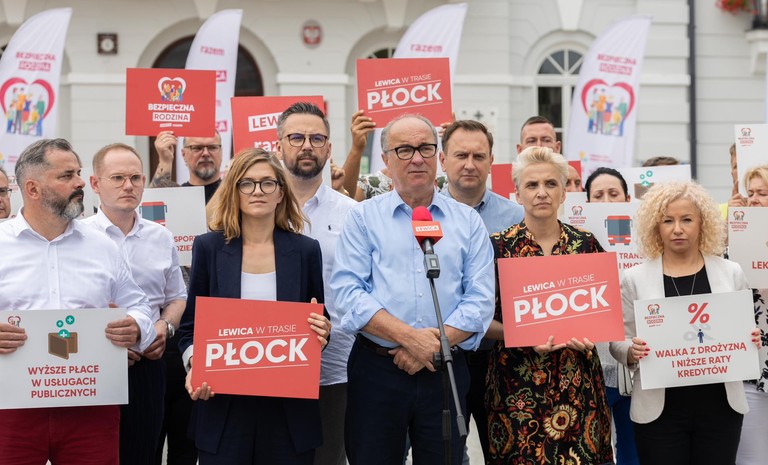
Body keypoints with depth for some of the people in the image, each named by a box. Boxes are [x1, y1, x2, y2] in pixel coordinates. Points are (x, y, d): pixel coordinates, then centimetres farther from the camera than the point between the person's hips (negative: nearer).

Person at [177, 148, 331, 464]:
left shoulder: (305, 251, 4)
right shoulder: (208, 247, 2)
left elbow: (319, 324, 12)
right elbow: (190, 324, 6)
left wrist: (322, 332, -11)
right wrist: (195, 366, -12)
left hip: (289, 406, 1)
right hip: (223, 404, -1)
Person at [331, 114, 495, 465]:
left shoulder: (467, 221, 10)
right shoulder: (364, 217, 6)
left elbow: (480, 299, 1)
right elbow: (347, 291, -6)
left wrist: (435, 344, -13)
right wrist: (408, 337, -16)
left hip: (445, 371, 1)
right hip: (376, 369, -1)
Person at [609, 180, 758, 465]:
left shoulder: (730, 273, 4)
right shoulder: (635, 279, -1)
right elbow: (618, 341, 3)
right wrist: (632, 351, -18)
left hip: (720, 406, 1)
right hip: (659, 410, -1)